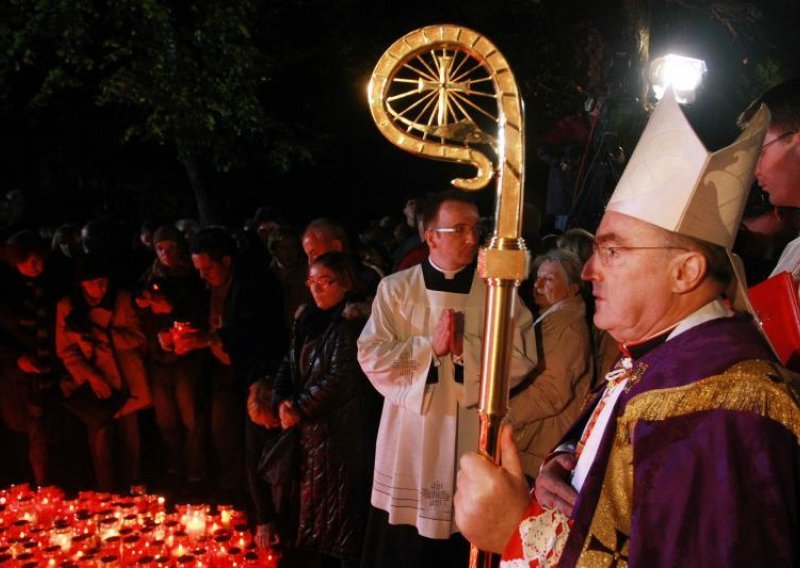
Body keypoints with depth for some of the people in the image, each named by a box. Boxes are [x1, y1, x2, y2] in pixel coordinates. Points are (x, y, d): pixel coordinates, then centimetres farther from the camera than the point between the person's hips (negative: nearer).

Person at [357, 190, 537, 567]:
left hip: (473, 444, 0)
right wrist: (430, 345, -15)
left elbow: (521, 361, -6)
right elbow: (371, 357, -6)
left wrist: (465, 348, -15)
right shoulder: (396, 288, 3)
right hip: (410, 444, 0)